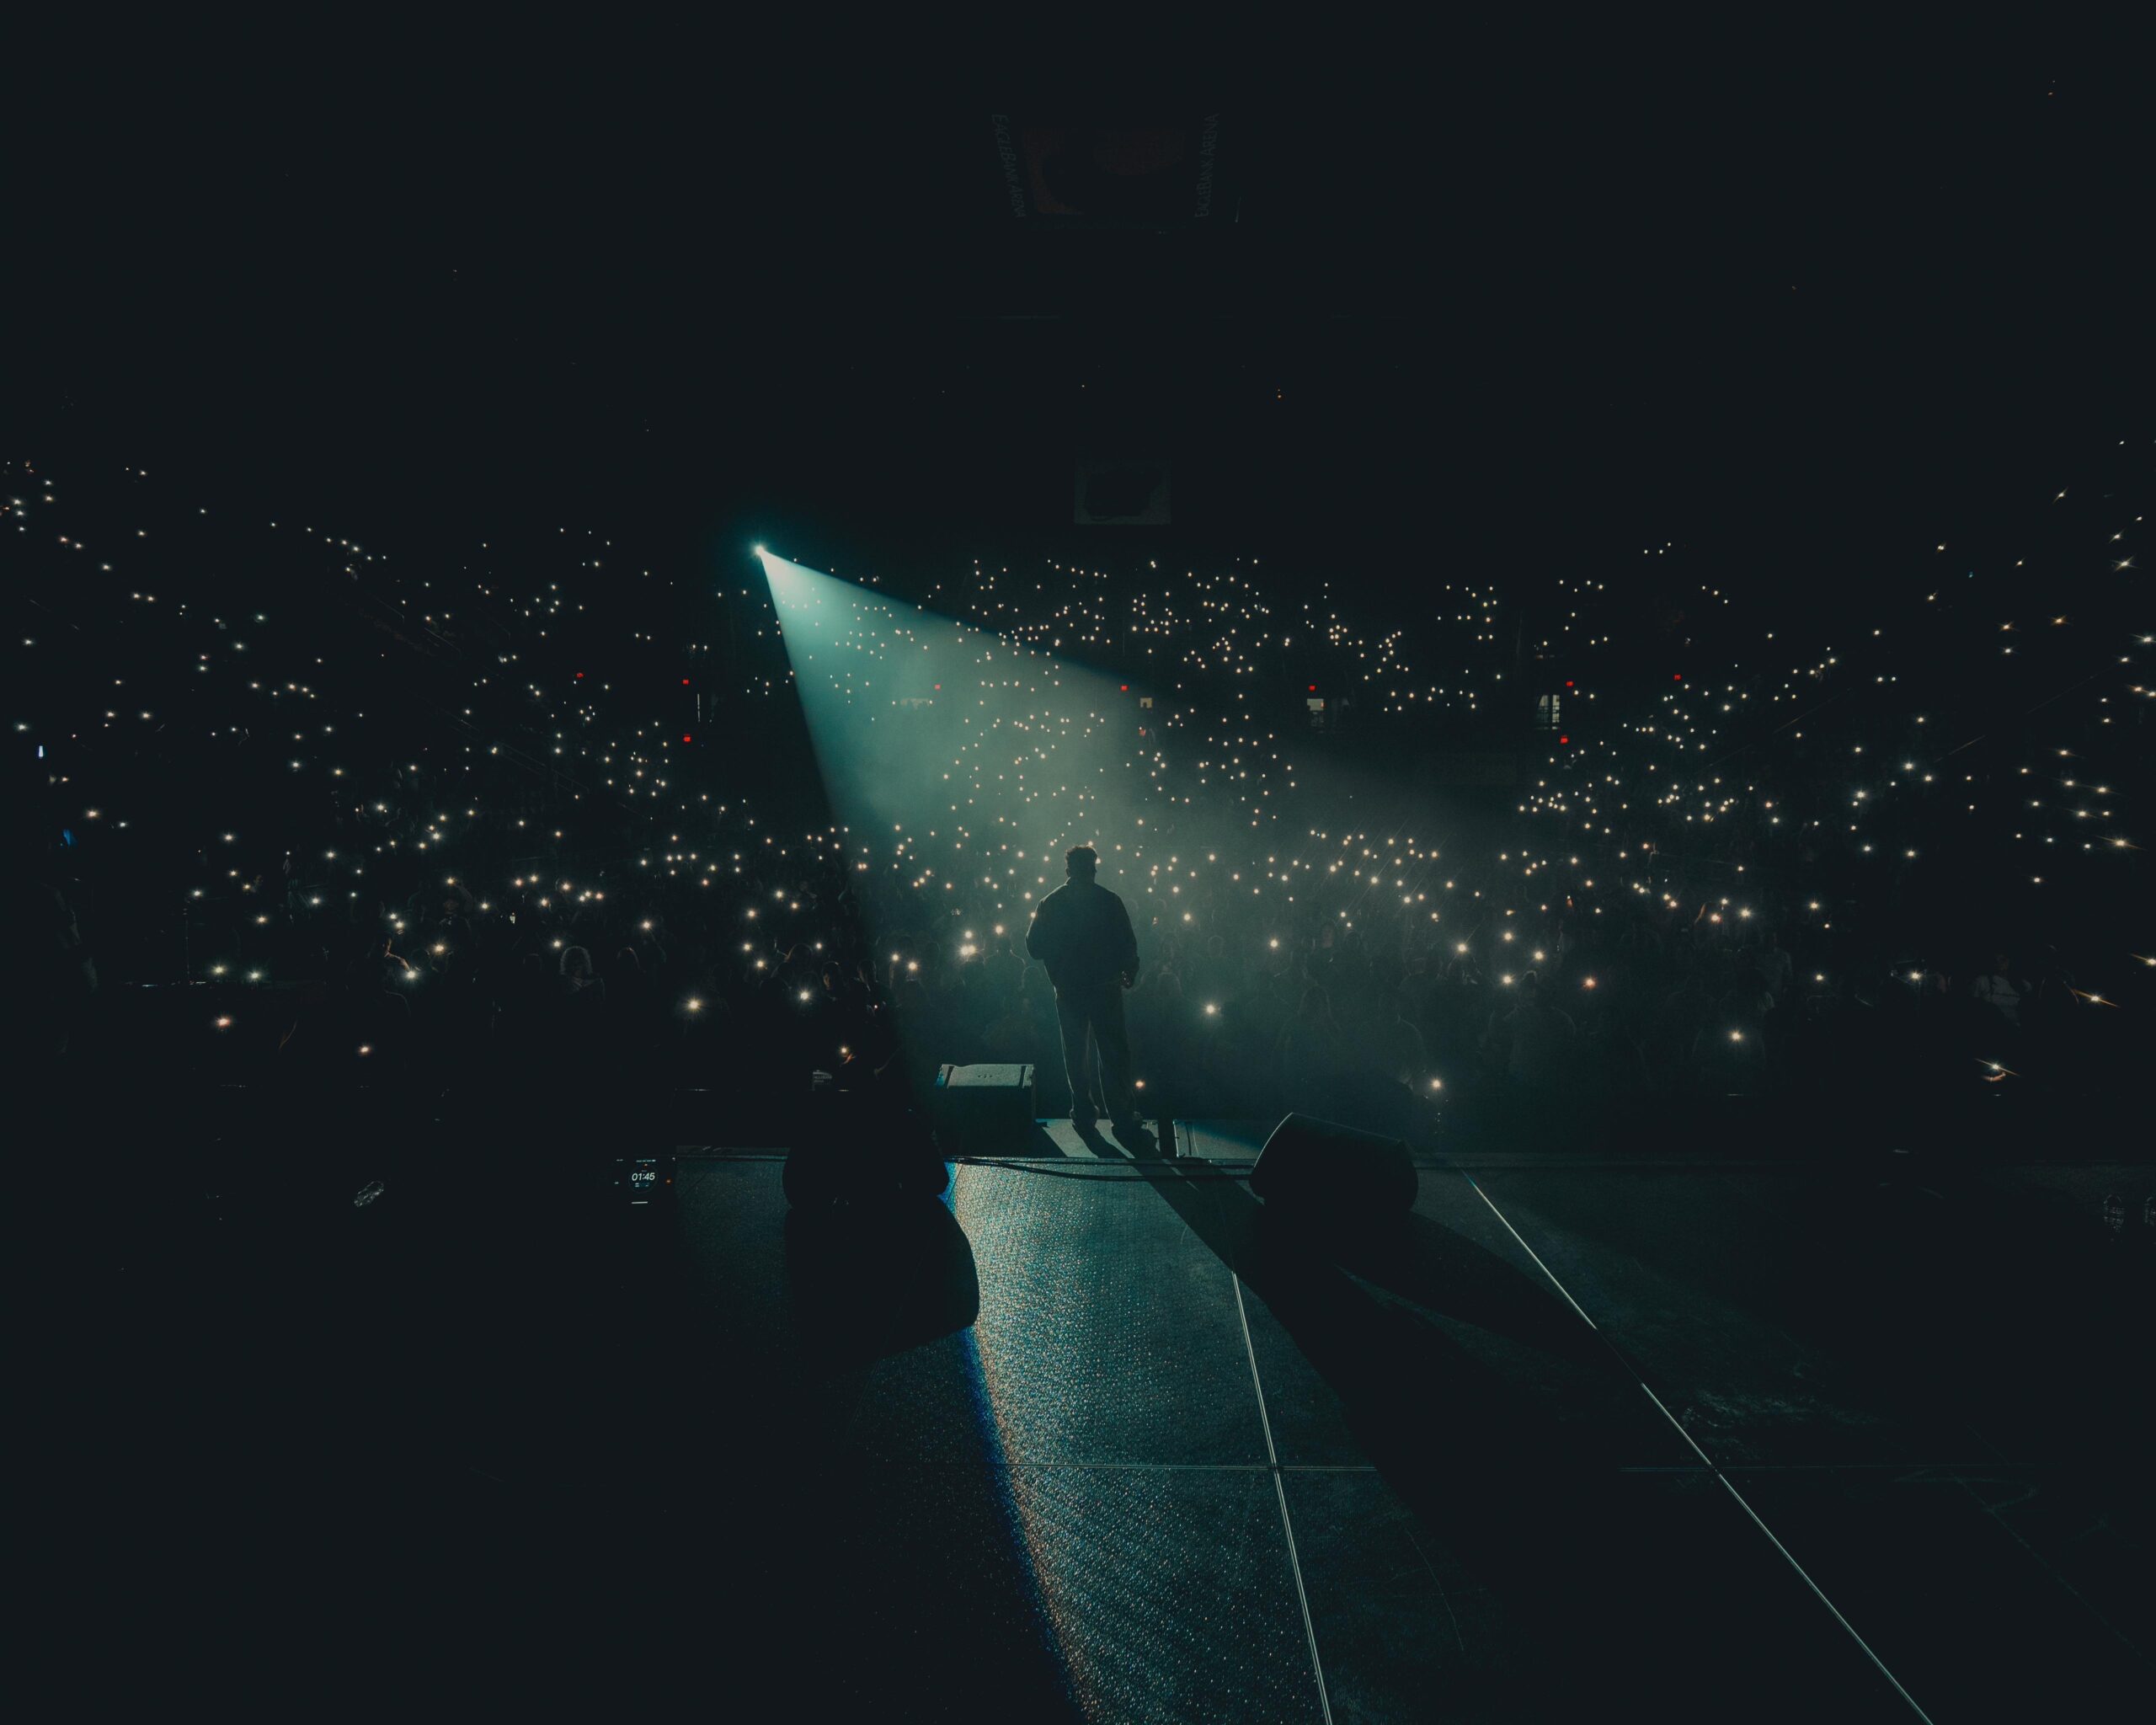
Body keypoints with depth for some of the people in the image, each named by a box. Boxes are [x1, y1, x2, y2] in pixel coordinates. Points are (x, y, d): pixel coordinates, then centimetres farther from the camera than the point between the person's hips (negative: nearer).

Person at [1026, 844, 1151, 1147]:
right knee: (1112, 1053, 1)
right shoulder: (1109, 900, -7)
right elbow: (1128, 944, -6)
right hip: (1105, 986, -3)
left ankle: (1083, 1110, 23)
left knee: (1075, 1051, 17)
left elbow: (1034, 947, 2)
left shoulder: (1050, 903, 0)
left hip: (1068, 989, 3)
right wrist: (1129, 973, 10)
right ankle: (1123, 1120, 1)